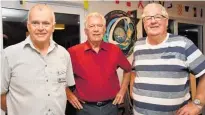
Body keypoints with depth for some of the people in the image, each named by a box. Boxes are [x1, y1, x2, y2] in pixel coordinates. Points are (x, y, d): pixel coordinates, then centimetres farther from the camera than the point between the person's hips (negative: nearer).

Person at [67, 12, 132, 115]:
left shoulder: (115, 50, -4)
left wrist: (122, 90, 7)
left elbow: (128, 70, 13)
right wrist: (68, 94, -3)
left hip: (110, 106, 3)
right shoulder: (73, 52, -11)